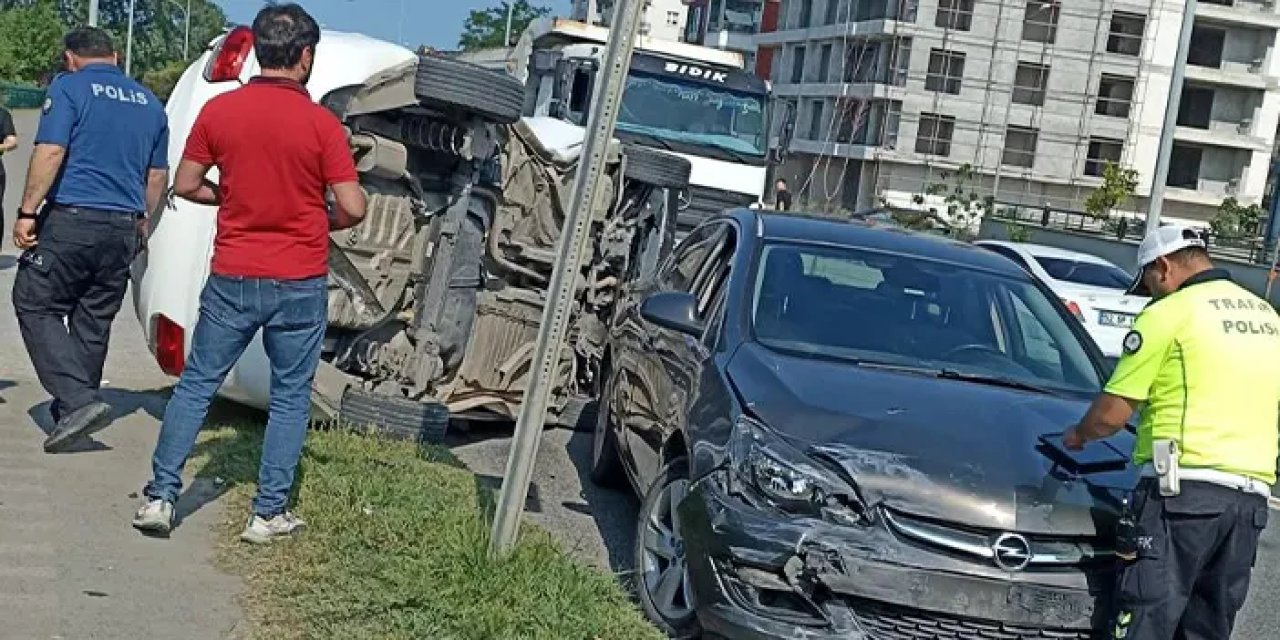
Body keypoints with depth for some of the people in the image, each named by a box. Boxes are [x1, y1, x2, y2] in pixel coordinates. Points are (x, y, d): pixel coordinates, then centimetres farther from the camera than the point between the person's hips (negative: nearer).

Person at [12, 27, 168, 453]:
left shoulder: (69, 87, -2)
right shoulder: (148, 102, 15)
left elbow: (50, 152, -14)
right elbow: (158, 175, 20)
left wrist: (27, 212, -11)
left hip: (72, 219, -6)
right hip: (123, 229, 6)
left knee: (36, 305, 2)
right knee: (95, 320, 13)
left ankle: (78, 400, -12)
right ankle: (73, 408, 20)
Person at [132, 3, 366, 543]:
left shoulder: (218, 111, -3)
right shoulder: (321, 124, -11)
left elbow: (186, 185, 5)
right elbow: (353, 209, -12)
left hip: (232, 279, 2)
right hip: (299, 284, -2)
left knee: (196, 384, 14)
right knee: (290, 397, 11)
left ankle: (160, 497, 14)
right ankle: (269, 513, 13)